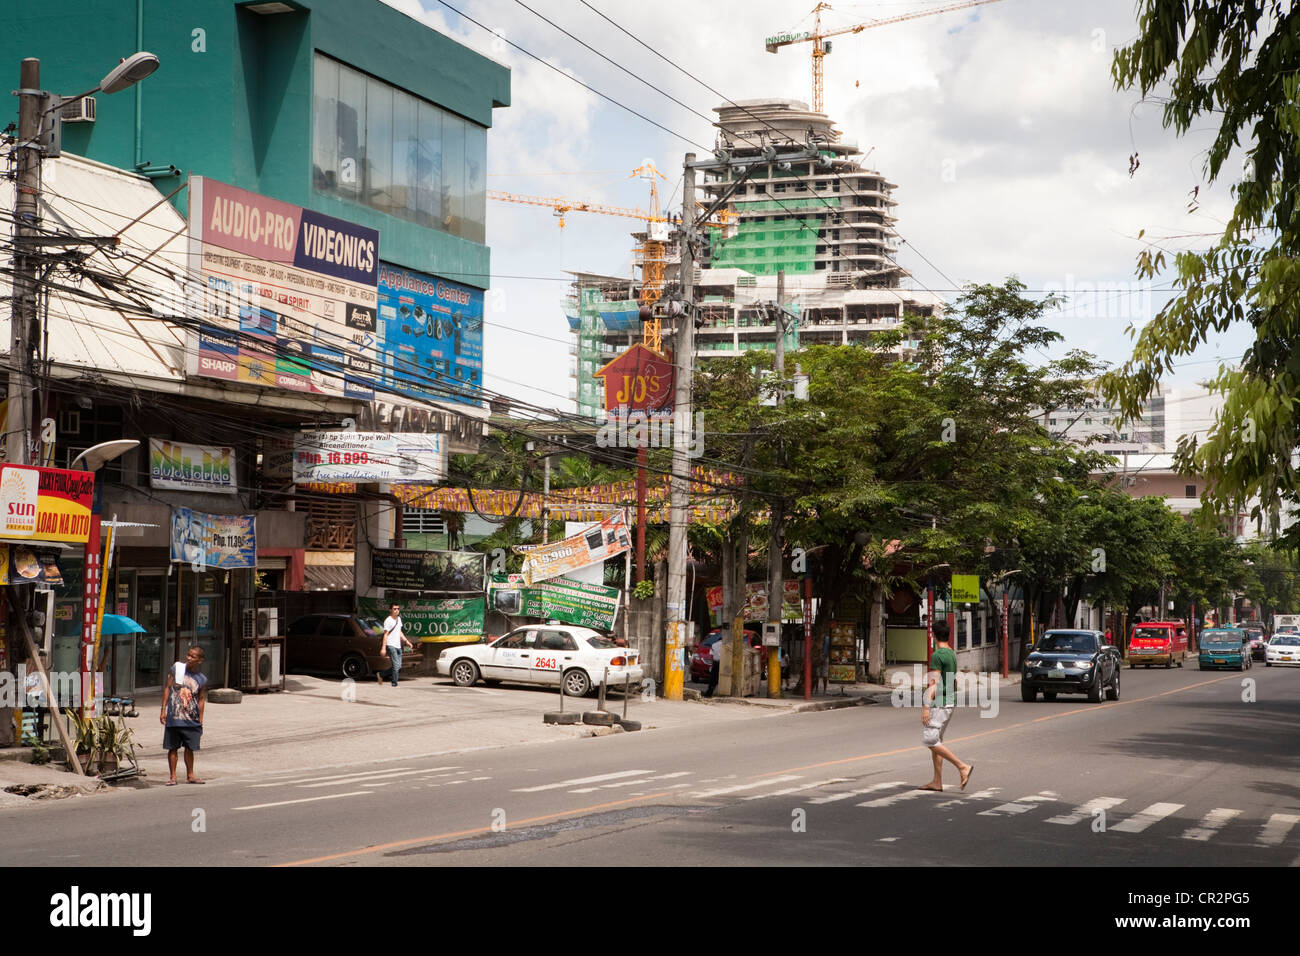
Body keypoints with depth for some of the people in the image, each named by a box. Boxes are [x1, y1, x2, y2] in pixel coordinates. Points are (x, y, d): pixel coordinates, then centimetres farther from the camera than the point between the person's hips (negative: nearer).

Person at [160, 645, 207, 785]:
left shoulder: (202, 679, 1)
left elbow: (201, 700, 5)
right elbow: (168, 688, 3)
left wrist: (200, 720, 3)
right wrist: (163, 710, -1)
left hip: (191, 720, 1)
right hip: (173, 717, -1)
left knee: (189, 748, 9)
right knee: (173, 747, 4)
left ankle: (190, 775, 21)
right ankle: (173, 777, 11)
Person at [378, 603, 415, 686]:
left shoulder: (399, 619, 16)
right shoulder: (388, 620, -8)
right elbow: (385, 634, -11)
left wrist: (406, 641, 18)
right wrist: (383, 648, -16)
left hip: (398, 646, 8)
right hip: (391, 645, -8)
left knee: (398, 667, 7)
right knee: (396, 665, -15)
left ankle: (380, 675, 21)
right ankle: (394, 683, -9)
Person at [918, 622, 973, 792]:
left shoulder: (937, 655, -15)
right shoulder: (952, 655, 13)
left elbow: (934, 683, -20)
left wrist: (926, 706, -21)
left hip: (939, 703, -9)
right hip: (950, 702, 9)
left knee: (929, 740, -10)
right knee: (936, 740, 12)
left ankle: (963, 767, -15)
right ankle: (937, 782, 11)